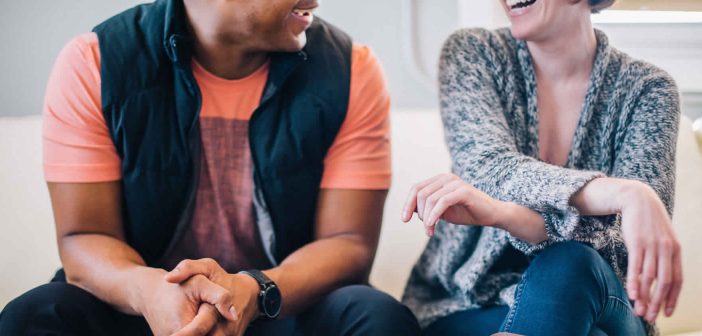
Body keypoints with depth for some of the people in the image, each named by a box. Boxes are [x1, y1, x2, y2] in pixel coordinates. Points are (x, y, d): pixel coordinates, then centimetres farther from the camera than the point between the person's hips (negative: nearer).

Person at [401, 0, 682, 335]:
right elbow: (493, 171, -19)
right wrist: (618, 192, -39)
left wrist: (505, 214, -36)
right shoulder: (472, 53, -1)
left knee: (567, 266, -34)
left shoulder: (646, 89, -4)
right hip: (462, 309, -1)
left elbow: (628, 243, -17)